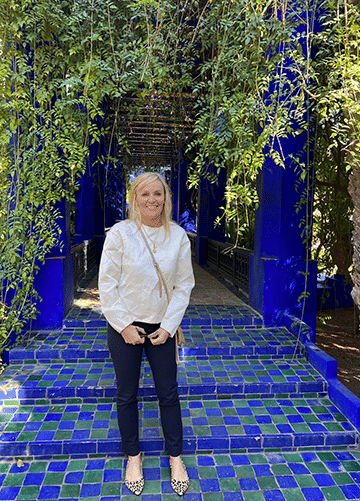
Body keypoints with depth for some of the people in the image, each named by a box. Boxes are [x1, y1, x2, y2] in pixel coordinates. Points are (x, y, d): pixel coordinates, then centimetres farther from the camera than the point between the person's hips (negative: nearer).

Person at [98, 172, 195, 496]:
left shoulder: (178, 236, -3)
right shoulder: (120, 233, -10)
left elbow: (184, 284, 0)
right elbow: (107, 283, -8)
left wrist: (167, 326, -6)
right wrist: (124, 325, -10)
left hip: (161, 327, 2)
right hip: (124, 327, -1)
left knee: (169, 394, 10)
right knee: (127, 395, 12)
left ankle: (176, 457, 32)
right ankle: (133, 457, 34)